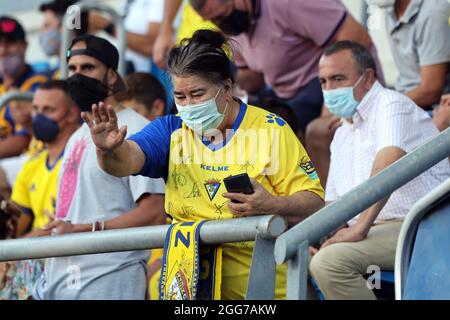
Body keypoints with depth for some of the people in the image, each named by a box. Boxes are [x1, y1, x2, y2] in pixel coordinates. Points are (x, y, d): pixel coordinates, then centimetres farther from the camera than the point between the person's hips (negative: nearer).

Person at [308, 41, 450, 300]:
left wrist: (360, 227, -28)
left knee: (331, 261, -30)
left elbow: (388, 169, -21)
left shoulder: (392, 105, -4)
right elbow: (334, 202, 24)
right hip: (375, 231, 9)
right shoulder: (342, 135, 26)